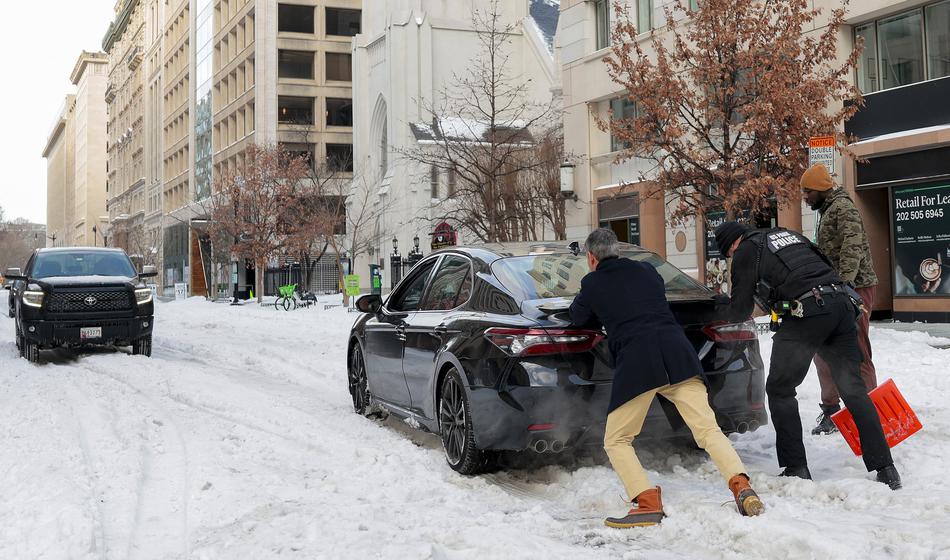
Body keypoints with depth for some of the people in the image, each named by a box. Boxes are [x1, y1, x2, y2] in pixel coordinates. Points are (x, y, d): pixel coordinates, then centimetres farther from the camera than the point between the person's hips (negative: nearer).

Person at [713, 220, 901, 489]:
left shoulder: (746, 252, 9)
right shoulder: (786, 234, 29)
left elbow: (741, 310, 11)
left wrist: (722, 308, 32)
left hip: (808, 311, -7)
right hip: (841, 301, 7)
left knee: (779, 389, 9)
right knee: (853, 388, 11)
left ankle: (795, 469, 6)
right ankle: (885, 470, 8)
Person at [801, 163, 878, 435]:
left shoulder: (842, 205, -9)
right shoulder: (826, 211, 21)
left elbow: (852, 245, -22)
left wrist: (845, 281, -31)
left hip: (855, 288, -10)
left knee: (855, 353, -10)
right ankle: (831, 411, 19)